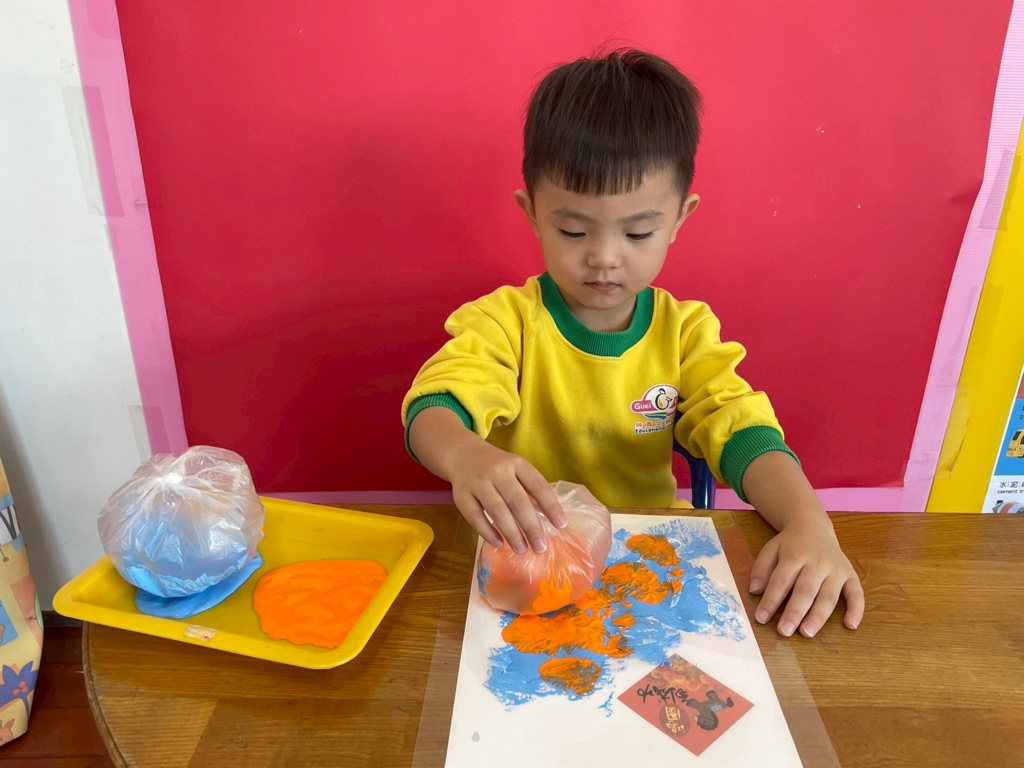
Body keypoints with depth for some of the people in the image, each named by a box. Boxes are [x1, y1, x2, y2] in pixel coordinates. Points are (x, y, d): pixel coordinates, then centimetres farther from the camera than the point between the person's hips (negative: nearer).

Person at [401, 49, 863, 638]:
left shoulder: (685, 331, 0)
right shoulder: (504, 320, -8)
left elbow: (742, 431, -9)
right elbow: (435, 406, -22)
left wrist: (809, 523, -28)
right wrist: (465, 456, -46)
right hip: (524, 553, -1)